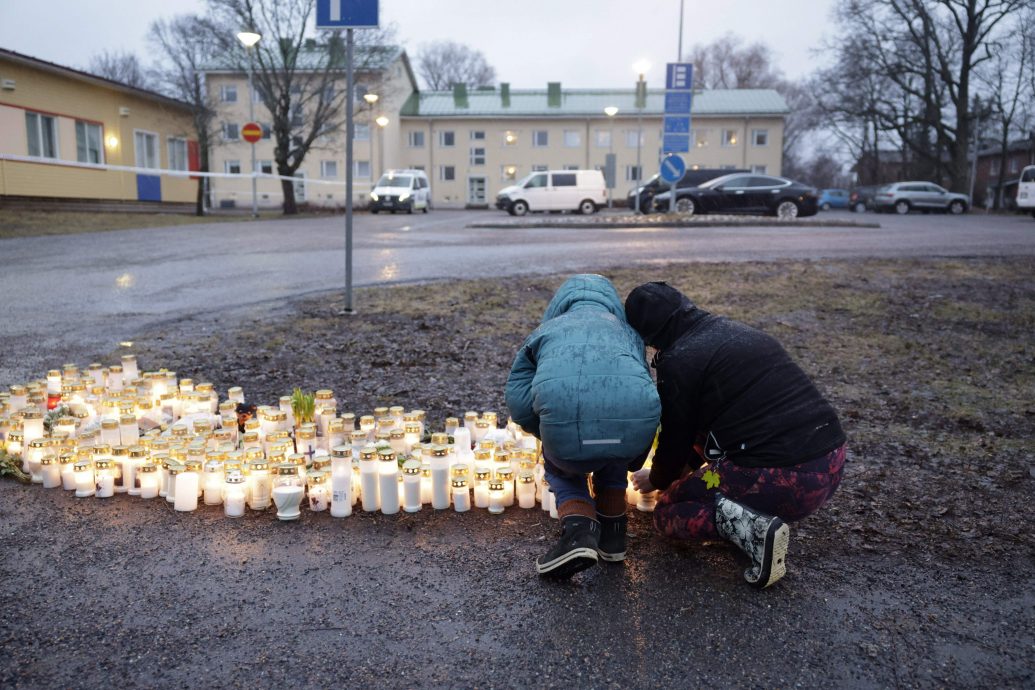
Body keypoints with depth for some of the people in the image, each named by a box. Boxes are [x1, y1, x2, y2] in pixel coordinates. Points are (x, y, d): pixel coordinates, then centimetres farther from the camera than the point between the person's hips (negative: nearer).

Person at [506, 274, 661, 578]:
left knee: (561, 468, 33)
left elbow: (519, 404, 19)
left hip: (565, 419, -2)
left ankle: (578, 530, 8)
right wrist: (633, 460, 55)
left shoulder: (545, 331, 30)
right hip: (635, 423, 2)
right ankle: (612, 534, 35)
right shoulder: (626, 330, 35)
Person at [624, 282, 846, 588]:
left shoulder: (677, 362, -7)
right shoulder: (739, 331, 18)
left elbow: (675, 440, 3)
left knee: (667, 511, 13)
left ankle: (752, 528, -12)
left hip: (783, 479, -8)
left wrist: (657, 481, 27)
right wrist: (693, 463, 43)